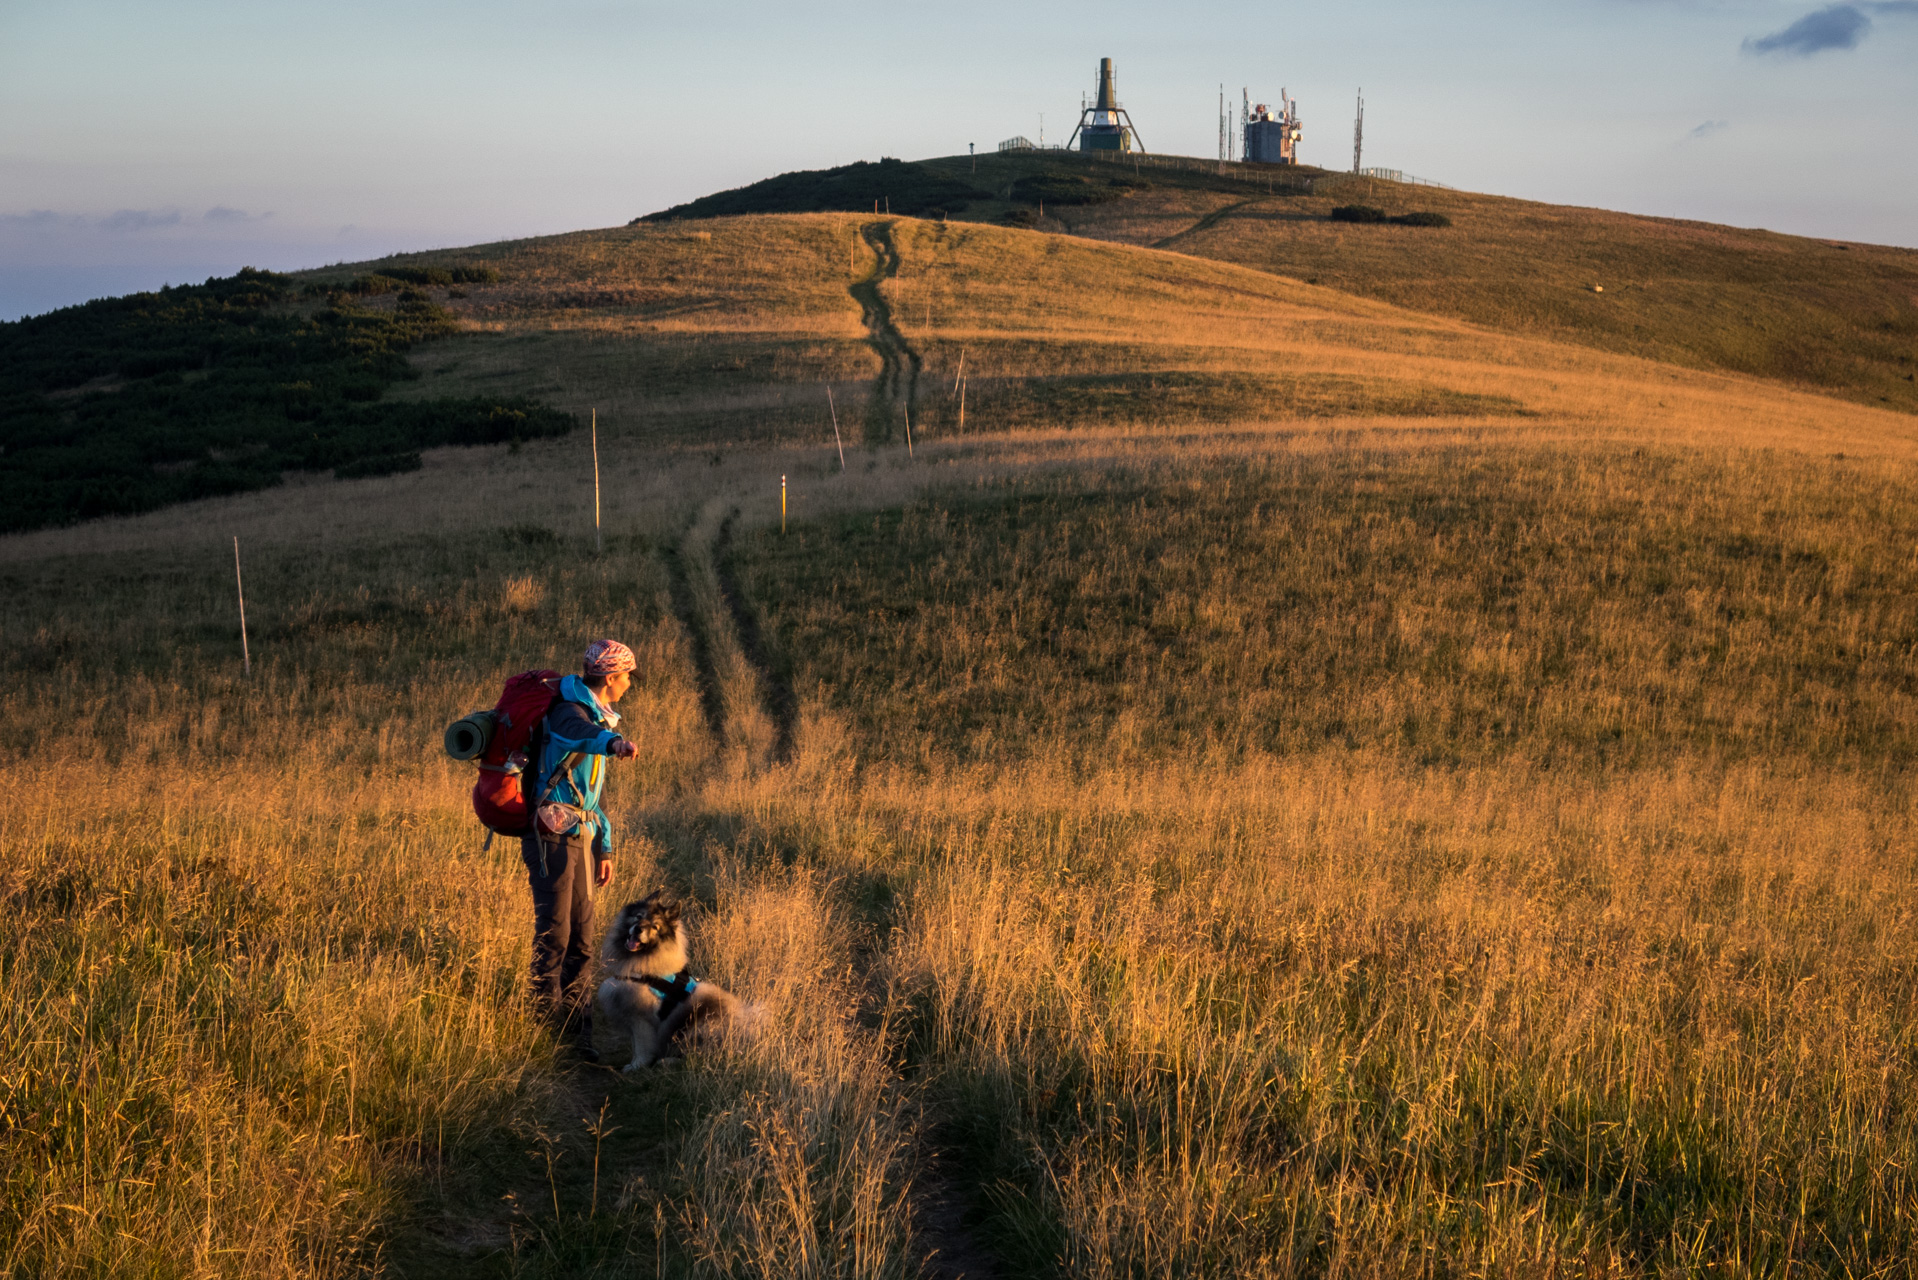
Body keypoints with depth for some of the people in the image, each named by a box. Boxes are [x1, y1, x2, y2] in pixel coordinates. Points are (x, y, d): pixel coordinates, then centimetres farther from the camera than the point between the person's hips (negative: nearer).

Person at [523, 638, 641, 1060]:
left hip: (579, 837, 9)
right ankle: (550, 1024, 1)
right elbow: (581, 734, -40)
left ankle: (578, 1021, 18)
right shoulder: (570, 712, -13)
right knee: (554, 934, -6)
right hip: (551, 835, -9)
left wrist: (604, 848, 22)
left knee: (582, 935, 11)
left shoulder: (600, 717, 19)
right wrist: (614, 743, -62)